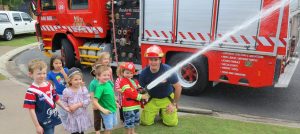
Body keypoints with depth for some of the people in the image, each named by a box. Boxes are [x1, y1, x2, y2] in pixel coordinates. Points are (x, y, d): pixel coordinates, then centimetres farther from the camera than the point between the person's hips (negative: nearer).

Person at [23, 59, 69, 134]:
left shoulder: (49, 85, 3)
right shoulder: (31, 91, -18)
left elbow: (55, 98, 16)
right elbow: (31, 110, -17)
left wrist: (64, 108, 20)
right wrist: (37, 126, -16)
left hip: (53, 119, 7)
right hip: (44, 123, -7)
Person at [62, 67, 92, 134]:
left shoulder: (83, 89, -9)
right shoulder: (66, 91, -9)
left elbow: (88, 100, -12)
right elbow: (64, 101, 2)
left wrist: (79, 104, -22)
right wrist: (68, 107, -16)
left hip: (82, 115, 1)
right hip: (73, 116, -1)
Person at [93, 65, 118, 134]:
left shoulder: (109, 83, -3)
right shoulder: (100, 87, -25)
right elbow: (94, 102, -28)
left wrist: (115, 103, 16)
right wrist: (103, 109, -29)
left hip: (113, 109, 8)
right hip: (107, 111, -8)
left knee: (113, 124, 24)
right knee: (108, 128, 7)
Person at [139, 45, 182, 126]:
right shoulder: (144, 73, -19)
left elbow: (178, 87, -15)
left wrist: (174, 104, -9)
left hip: (167, 99, -1)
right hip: (152, 99, 2)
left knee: (172, 123, -7)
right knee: (145, 122, -4)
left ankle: (163, 112, 25)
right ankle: (155, 111, 26)